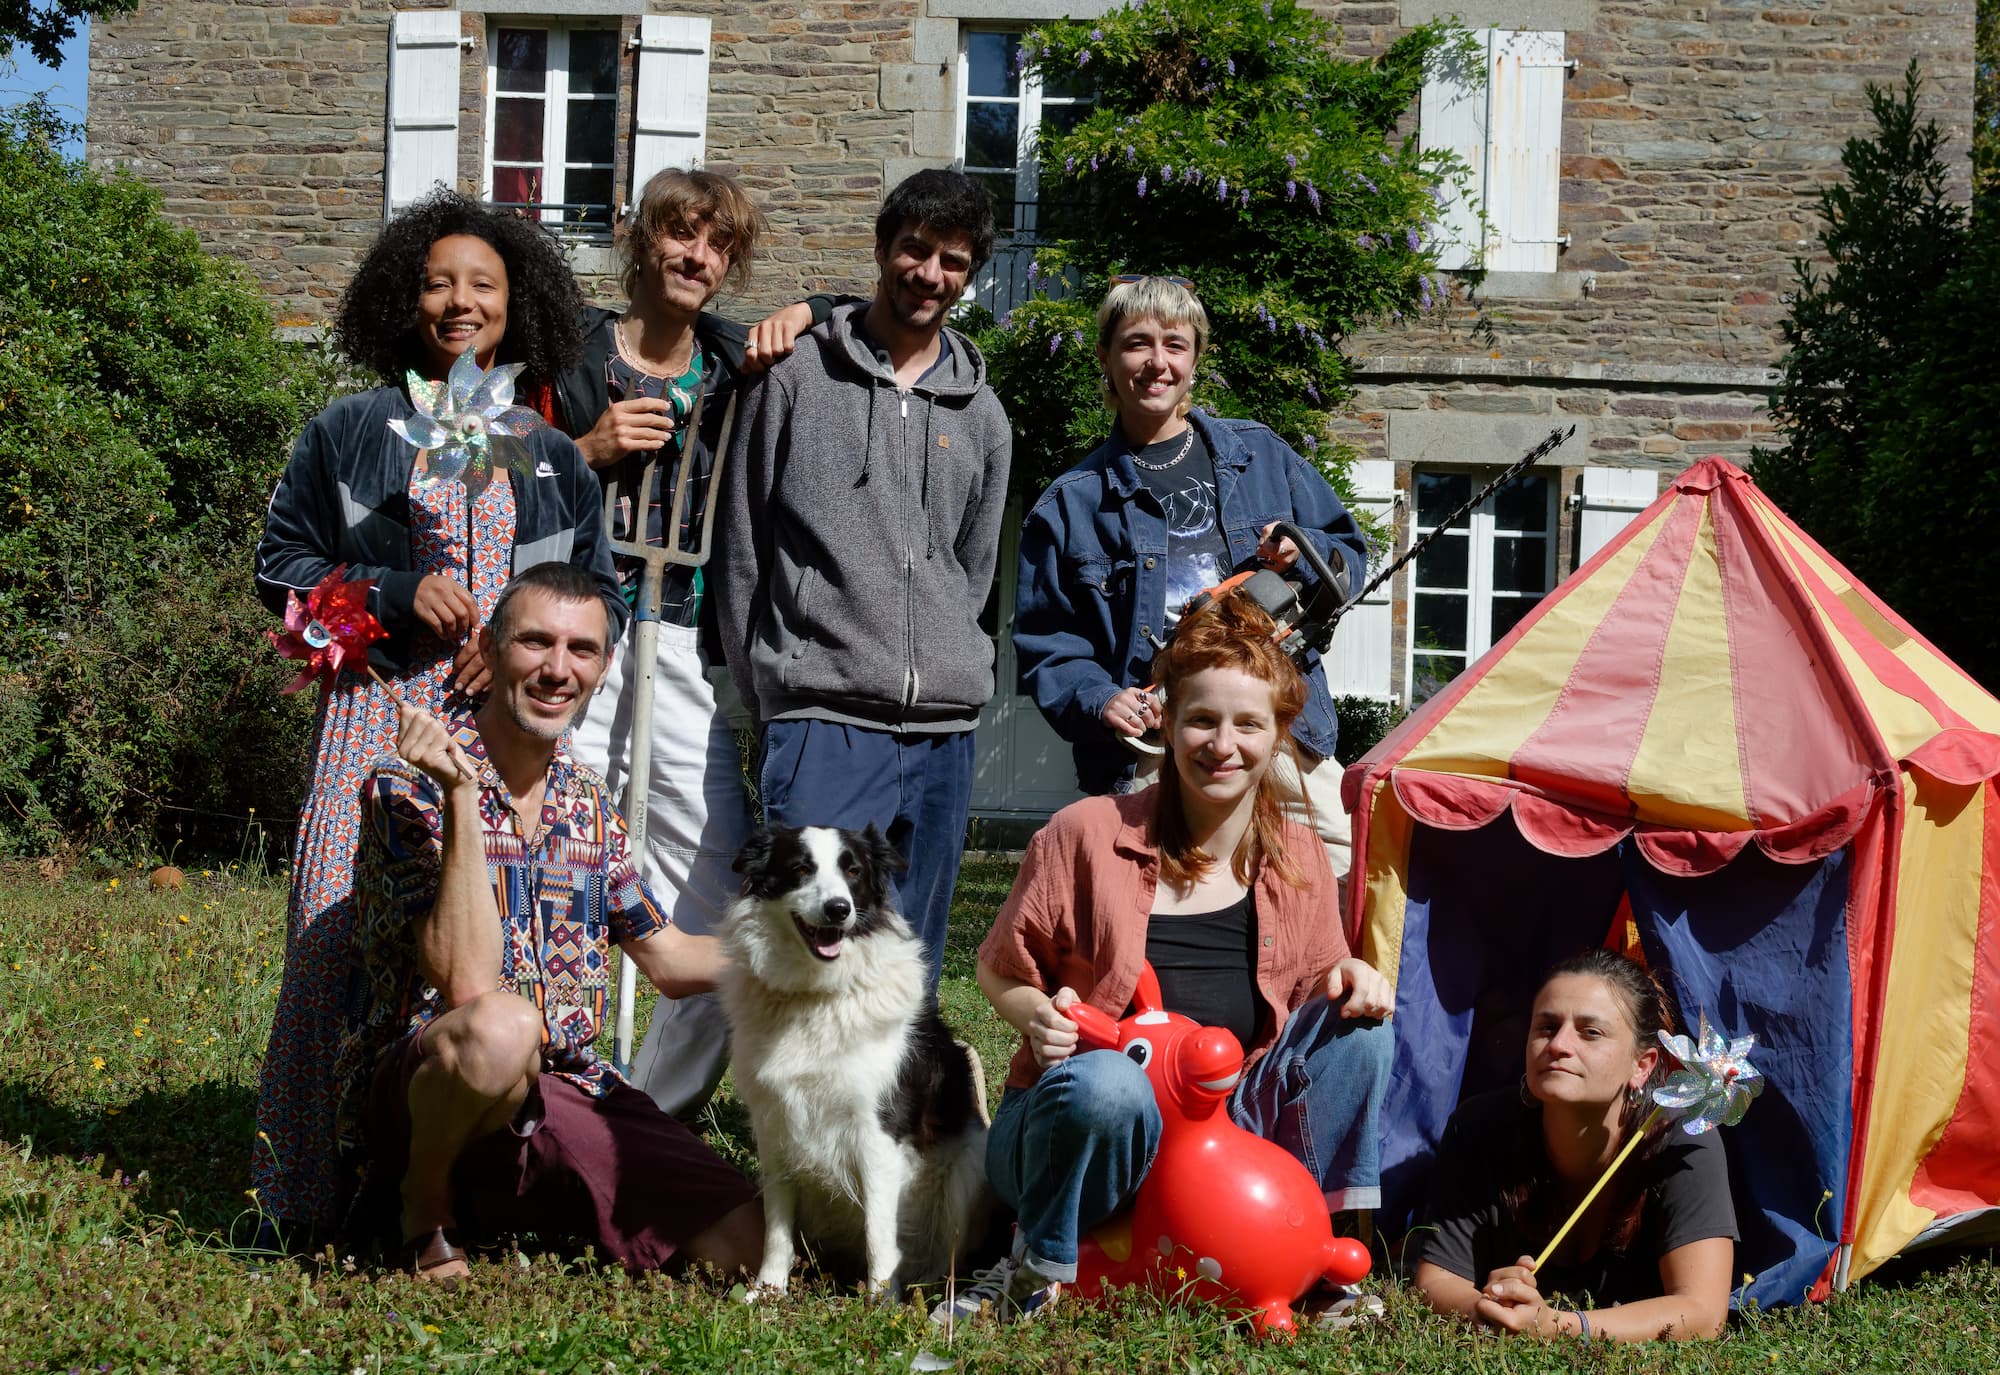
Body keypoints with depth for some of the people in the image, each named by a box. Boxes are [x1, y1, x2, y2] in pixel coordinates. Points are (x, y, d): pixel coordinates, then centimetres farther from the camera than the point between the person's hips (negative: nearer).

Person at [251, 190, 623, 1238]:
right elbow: (283, 563, 10)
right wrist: (398, 594, -5)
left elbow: (599, 591, 19)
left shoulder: (549, 453, 17)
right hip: (377, 714, -1)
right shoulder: (352, 432, 12)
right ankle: (318, 1188, -3)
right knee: (346, 933, -11)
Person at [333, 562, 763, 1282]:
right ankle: (424, 1203, -9)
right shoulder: (410, 788, -9)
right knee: (500, 1028, -41)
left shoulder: (590, 807, 11)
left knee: (746, 1242, -12)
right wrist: (460, 794, -24)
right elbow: (469, 985, -22)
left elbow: (670, 960, 22)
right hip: (412, 1092, -6)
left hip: (570, 1091, 6)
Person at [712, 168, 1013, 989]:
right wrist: (772, 691, 3)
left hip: (942, 736, 5)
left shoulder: (980, 415, 15)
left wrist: (947, 681, 12)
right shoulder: (796, 378, 3)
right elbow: (741, 551, 5)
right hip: (824, 726, -4)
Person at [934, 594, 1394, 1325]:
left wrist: (1350, 981, -8)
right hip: (1073, 1125, -4)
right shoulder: (1086, 834, -9)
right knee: (1108, 1082, -39)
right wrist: (1038, 1017, -21)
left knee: (1355, 1027, -13)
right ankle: (1033, 1277, -14)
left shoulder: (1299, 860, 3)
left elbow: (1313, 990, 15)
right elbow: (999, 969, 1)